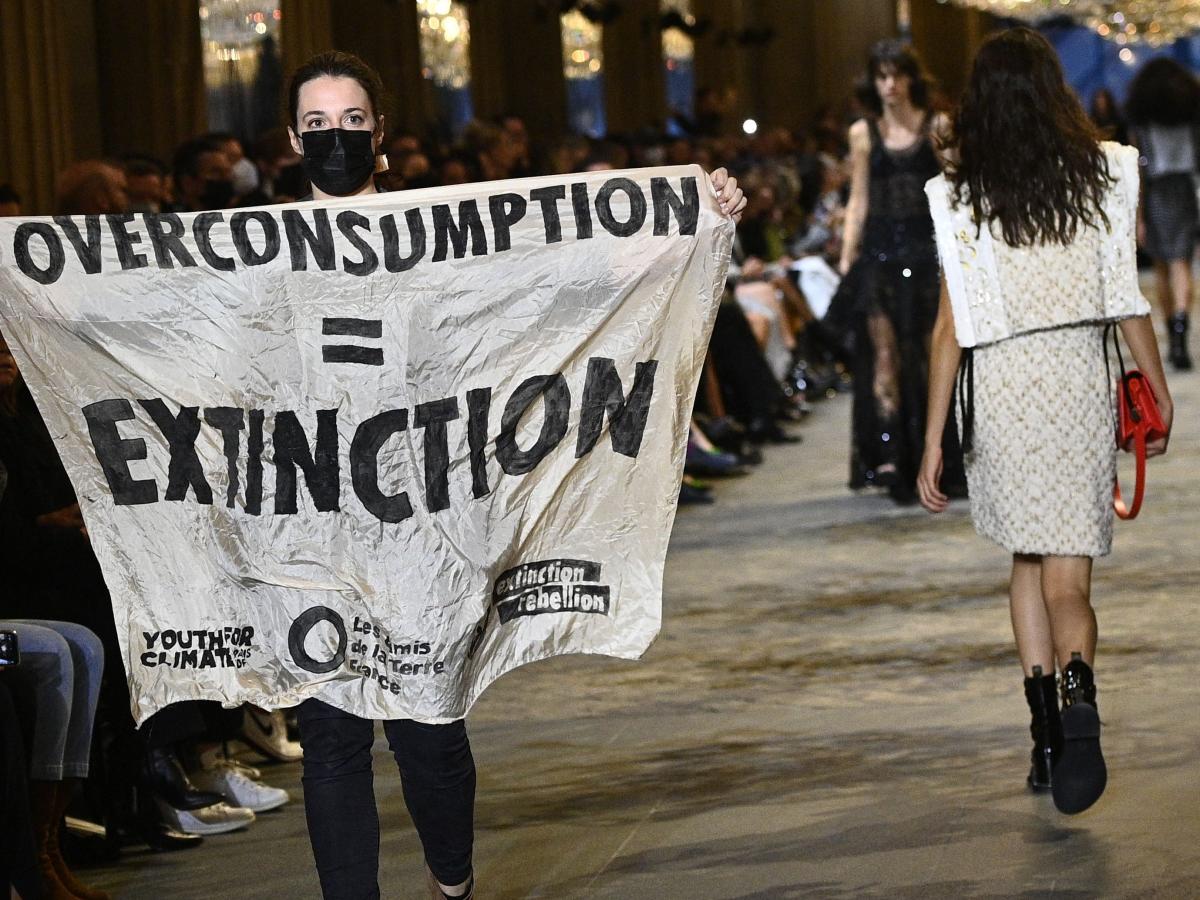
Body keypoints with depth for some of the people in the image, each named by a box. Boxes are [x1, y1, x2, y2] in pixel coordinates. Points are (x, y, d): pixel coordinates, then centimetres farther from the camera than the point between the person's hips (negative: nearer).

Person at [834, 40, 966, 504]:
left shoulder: (937, 126, 5)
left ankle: (939, 463, 5)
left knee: (932, 355, -2)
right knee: (884, 350, -9)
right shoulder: (863, 132, 10)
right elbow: (859, 201, 12)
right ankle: (888, 458, -12)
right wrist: (847, 257, 6)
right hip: (879, 252, 1)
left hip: (926, 250, -1)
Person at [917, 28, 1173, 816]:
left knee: (1028, 558, 18)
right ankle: (1077, 692, -32)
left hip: (1001, 390, 0)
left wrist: (933, 441, 1)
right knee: (1067, 578, -2)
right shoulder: (1101, 175, 1)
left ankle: (1047, 735, 15)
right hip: (1079, 382, 0)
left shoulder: (961, 194, -1)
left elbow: (951, 328, -3)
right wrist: (1159, 390, 15)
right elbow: (1128, 300, 2)